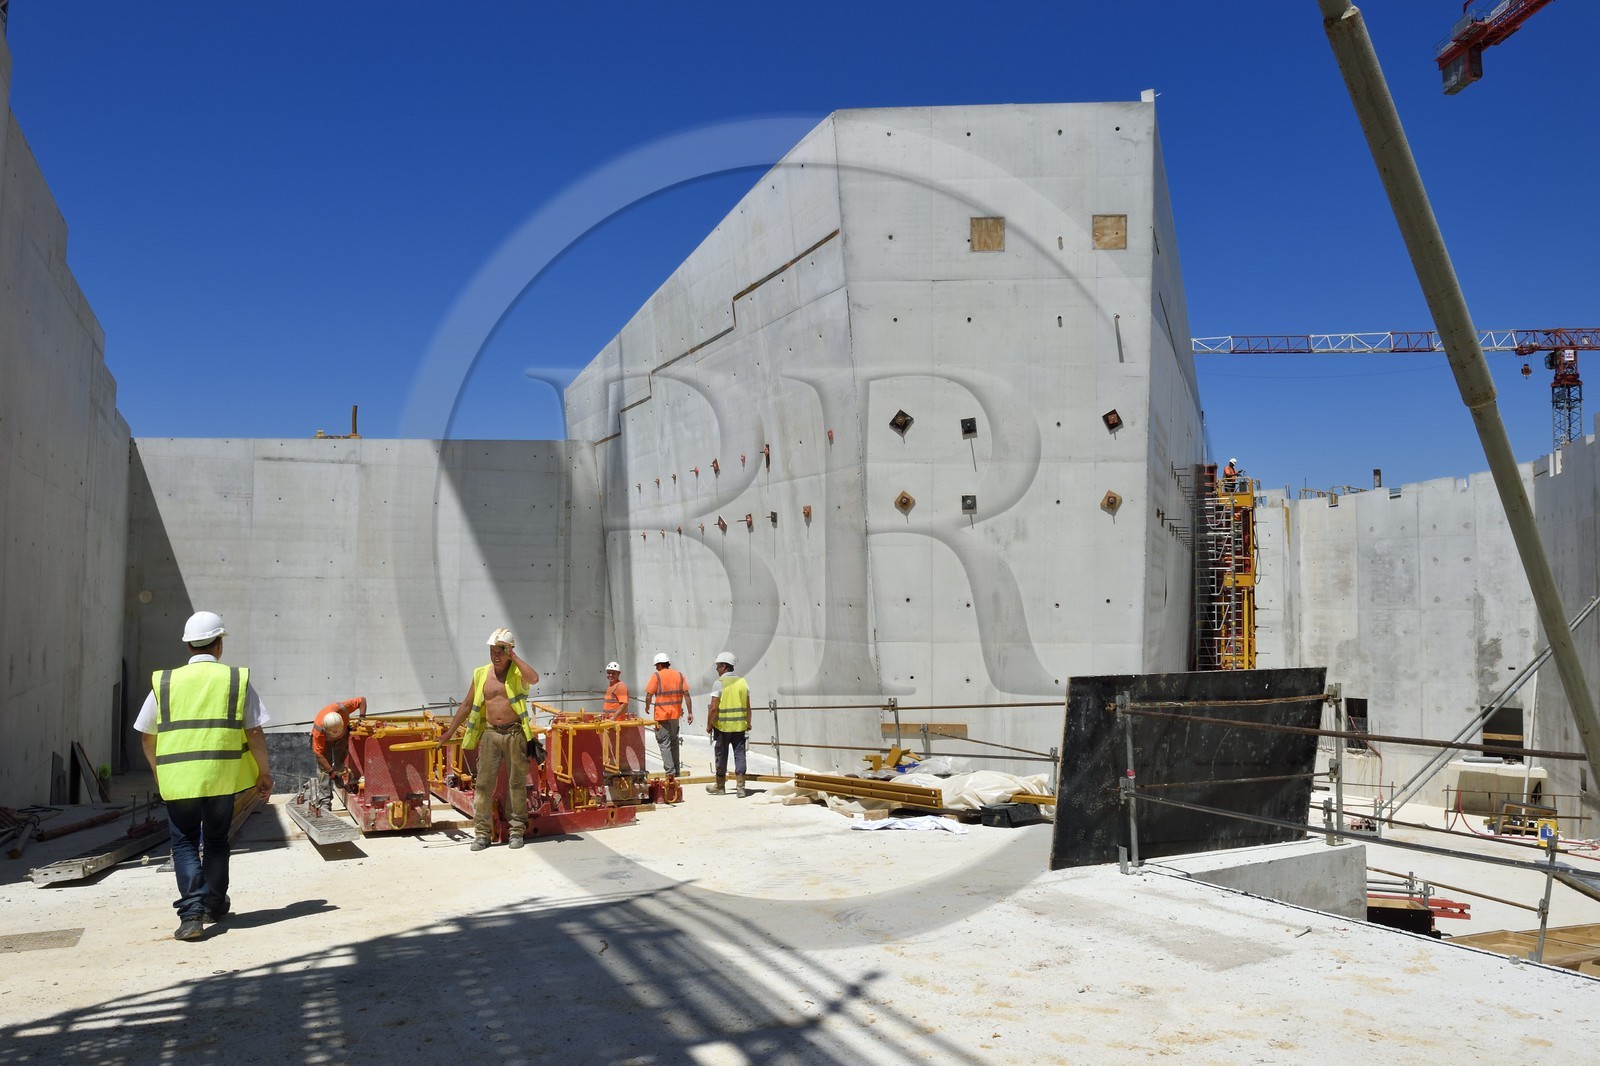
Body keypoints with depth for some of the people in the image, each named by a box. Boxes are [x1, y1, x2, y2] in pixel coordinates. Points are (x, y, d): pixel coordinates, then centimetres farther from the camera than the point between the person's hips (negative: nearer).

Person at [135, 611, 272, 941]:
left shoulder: (165, 682, 3)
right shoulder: (237, 679, 0)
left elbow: (147, 737, 8)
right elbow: (255, 732, -2)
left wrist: (159, 772, 24)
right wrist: (264, 772, 10)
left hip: (177, 778, 0)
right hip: (222, 776, 0)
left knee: (184, 843, 9)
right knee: (216, 840, 18)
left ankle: (191, 913, -5)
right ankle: (214, 905, 31)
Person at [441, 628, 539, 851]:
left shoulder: (517, 671, -3)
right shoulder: (481, 674, 7)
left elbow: (534, 679, -27)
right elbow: (467, 705, 15)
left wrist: (514, 657, -20)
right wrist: (450, 732, 15)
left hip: (515, 733, -3)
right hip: (490, 733, 3)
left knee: (517, 783, 3)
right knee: (483, 783, -1)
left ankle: (517, 830, 12)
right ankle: (482, 833, 5)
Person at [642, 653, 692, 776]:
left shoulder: (656, 676, -8)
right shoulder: (679, 675, 6)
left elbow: (649, 695, -12)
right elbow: (686, 695, 0)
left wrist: (647, 707, 7)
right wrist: (690, 713, 1)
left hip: (661, 715, -5)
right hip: (675, 714, 5)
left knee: (664, 743, 0)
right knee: (674, 741, 18)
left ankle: (670, 771, -7)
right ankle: (676, 770, 22)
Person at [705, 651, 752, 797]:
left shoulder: (719, 683, -10)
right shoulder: (742, 682, 4)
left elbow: (714, 707, -14)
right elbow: (748, 707, 6)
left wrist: (709, 725, -3)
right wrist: (748, 724, 17)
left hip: (722, 725, -3)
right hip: (740, 725, 4)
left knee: (722, 756, 9)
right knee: (739, 755, 5)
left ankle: (720, 786, 21)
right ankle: (740, 787, -2)